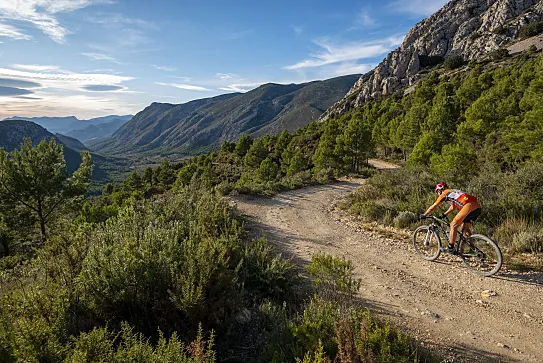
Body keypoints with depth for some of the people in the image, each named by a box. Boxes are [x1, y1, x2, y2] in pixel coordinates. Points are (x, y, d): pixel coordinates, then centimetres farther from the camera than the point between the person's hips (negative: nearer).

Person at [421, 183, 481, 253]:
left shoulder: (444, 194, 10)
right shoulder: (453, 193, 33)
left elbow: (432, 208, 15)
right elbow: (452, 207, 44)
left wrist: (423, 215, 25)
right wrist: (444, 215, 48)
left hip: (469, 206, -9)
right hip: (478, 207, 9)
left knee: (454, 225, 0)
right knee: (466, 228, 22)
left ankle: (451, 248, 2)